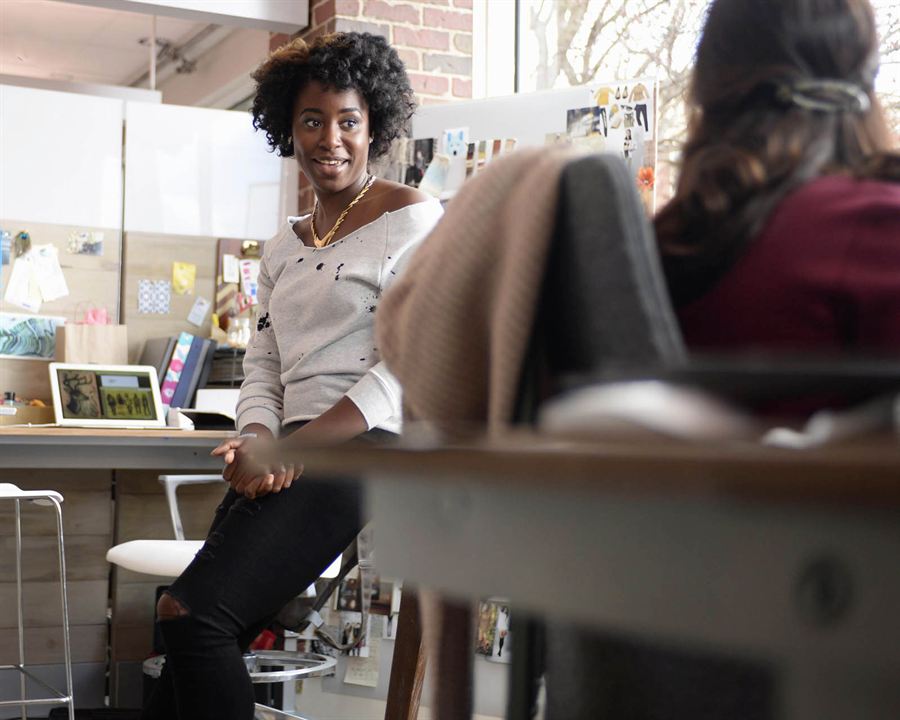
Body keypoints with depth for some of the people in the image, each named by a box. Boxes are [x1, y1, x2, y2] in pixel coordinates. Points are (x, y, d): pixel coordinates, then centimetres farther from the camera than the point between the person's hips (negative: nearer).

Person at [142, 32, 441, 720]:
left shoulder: (413, 219, 1)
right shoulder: (283, 248, 23)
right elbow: (263, 365, 19)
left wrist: (289, 448, -14)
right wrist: (257, 442, -5)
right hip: (287, 456, 7)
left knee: (194, 615, -23)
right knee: (204, 638, -8)